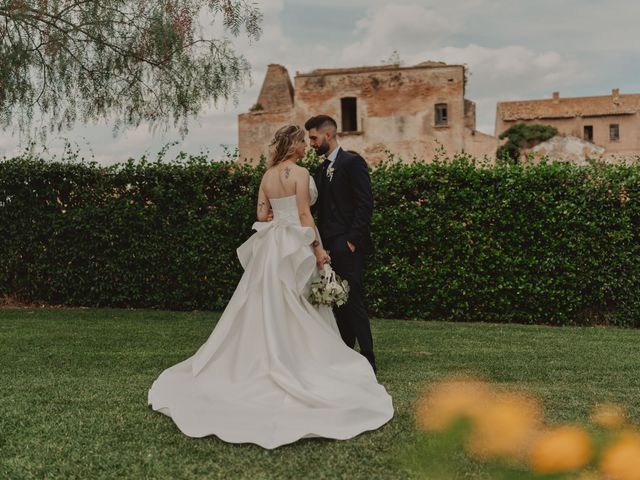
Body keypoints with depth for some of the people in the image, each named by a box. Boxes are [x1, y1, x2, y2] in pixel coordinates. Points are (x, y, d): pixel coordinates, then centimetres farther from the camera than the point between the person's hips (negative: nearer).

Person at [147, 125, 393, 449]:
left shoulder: (267, 175, 10)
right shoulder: (299, 173, -11)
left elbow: (261, 214, 12)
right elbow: (304, 215, -16)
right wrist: (317, 248, -14)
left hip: (271, 245, 7)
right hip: (295, 246, -7)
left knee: (268, 306, 11)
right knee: (299, 311, -1)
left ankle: (259, 364, 15)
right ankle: (305, 364, 5)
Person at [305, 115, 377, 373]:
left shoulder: (352, 162, -7)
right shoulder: (321, 170, 18)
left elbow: (365, 204, -13)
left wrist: (352, 240, -17)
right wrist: (321, 242, 8)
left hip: (347, 245, -8)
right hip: (329, 246, 8)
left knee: (353, 301, -9)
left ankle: (368, 360, -3)